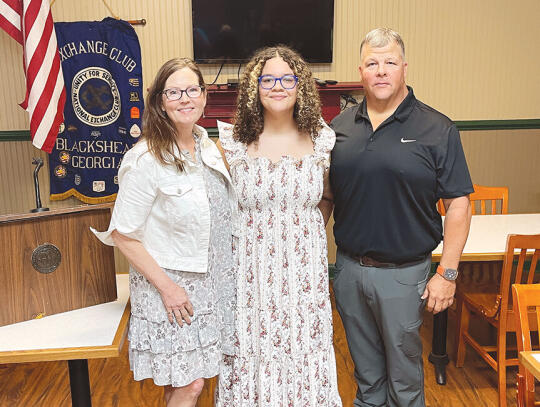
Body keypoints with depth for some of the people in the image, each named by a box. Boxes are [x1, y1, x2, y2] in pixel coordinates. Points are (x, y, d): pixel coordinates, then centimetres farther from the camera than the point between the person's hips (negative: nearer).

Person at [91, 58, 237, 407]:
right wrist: (166, 286, -17)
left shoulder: (208, 147, 3)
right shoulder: (146, 160, -19)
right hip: (172, 287, -6)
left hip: (211, 283, 6)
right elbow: (123, 234, -16)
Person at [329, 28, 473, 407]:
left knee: (404, 366, 14)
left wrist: (448, 273, -11)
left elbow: (458, 205, -8)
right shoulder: (340, 126, 3)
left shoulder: (437, 130, -9)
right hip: (349, 268, 4)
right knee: (364, 362, 21)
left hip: (403, 272, -3)